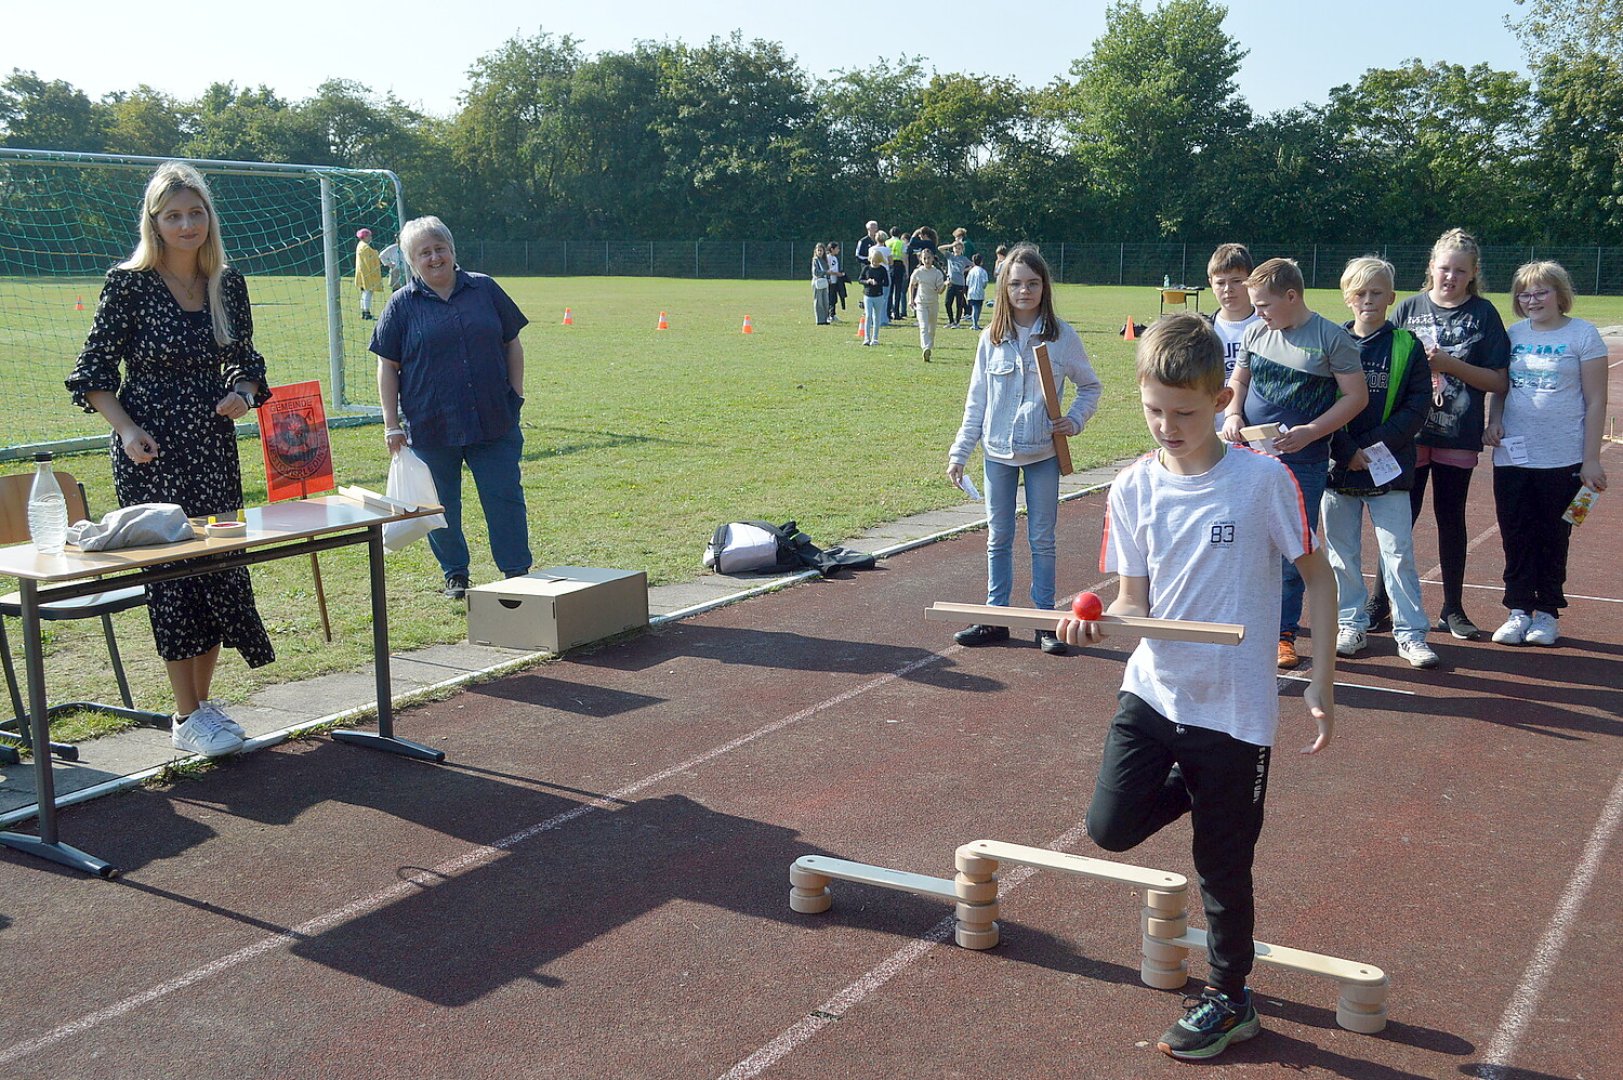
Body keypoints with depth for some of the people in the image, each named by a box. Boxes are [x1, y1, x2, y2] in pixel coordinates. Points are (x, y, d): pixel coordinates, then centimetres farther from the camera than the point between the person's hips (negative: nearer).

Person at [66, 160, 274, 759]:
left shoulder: (228, 283, 6)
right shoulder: (129, 284, -7)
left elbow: (246, 361, 15)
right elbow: (94, 373, -4)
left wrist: (243, 394, -5)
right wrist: (127, 431, -15)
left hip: (214, 448, 5)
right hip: (151, 454, -5)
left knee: (222, 568, 7)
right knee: (172, 572, -1)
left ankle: (204, 700, 22)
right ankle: (186, 718, 8)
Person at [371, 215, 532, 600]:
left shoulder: (485, 290, 6)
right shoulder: (402, 305, 2)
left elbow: (512, 344, 13)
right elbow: (388, 366, 3)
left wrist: (516, 394, 5)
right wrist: (391, 424, -2)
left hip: (494, 421, 1)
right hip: (431, 425, -1)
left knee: (505, 496, 2)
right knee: (442, 505, 8)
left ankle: (517, 571, 13)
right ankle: (455, 574, 24)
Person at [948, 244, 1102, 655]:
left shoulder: (1062, 336, -5)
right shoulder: (992, 339, 1)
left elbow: (1090, 387, 7)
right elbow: (976, 401, 6)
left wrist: (1074, 420, -10)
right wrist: (959, 452, 3)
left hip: (1043, 454, -2)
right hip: (998, 453, 2)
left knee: (1042, 539, 6)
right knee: (998, 539, 10)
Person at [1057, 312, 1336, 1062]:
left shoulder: (1263, 479, -14)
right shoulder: (1133, 488, -3)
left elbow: (1317, 576, -4)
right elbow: (1136, 599, 1)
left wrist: (1322, 682, -5)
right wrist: (1095, 621, -21)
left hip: (1236, 705, -4)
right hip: (1154, 689, 4)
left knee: (1222, 865, 8)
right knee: (1111, 826, -5)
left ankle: (1229, 998, 32)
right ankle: (1198, 788, 27)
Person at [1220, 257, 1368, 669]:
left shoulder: (1331, 338, -7)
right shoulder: (1255, 332, 6)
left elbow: (1356, 396, -6)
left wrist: (1309, 432, -16)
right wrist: (1233, 415, -2)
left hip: (1303, 464, -4)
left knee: (1292, 554, 4)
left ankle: (1283, 635, 17)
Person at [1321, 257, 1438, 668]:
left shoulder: (1406, 347, 2)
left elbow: (1417, 406, -3)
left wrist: (1374, 446, -13)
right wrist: (1346, 450, -11)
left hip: (1389, 468, -1)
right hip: (1337, 465, 1)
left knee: (1398, 552, -1)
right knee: (1342, 552, 9)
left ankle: (1410, 632, 6)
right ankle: (1351, 624, 21)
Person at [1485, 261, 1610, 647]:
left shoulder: (1582, 334, -3)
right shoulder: (1513, 335, 8)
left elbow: (1596, 401, -4)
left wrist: (1591, 459, -8)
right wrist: (1493, 421, -5)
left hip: (1562, 458, -3)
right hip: (1512, 454, 3)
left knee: (1553, 538, 6)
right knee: (1516, 535, 5)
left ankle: (1547, 612, 18)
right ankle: (1519, 611, 14)